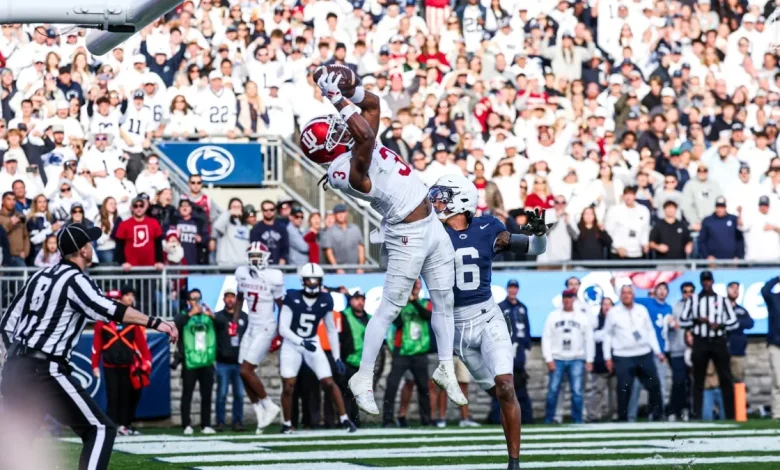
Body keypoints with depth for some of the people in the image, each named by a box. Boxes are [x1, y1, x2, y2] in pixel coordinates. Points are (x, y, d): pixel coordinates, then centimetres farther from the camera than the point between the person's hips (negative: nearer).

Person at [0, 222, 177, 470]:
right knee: (101, 430, -4)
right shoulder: (75, 280, -9)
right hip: (45, 372, -8)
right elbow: (109, 310, -26)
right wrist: (154, 323, -31)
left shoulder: (40, 277, 13)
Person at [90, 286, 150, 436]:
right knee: (112, 396, -2)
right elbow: (97, 344, 1)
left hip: (128, 365, 1)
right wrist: (95, 365, -2)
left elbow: (141, 342, 2)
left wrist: (146, 361, -6)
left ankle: (123, 425, 11)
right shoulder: (102, 320, 1)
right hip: (110, 365, -1)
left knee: (126, 396, 6)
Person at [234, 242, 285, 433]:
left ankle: (269, 406, 3)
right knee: (244, 373, 4)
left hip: (265, 329, -7)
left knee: (246, 371, -12)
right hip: (251, 328, 7)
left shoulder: (272, 278, -15)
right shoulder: (242, 274, 2)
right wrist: (234, 321, 15)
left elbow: (282, 306, -7)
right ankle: (261, 414, 12)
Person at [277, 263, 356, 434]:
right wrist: (302, 342, -28)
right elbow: (283, 328, -15)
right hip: (291, 345, -2)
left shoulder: (325, 301, -4)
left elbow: (331, 330, 6)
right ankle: (287, 424, 14)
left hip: (312, 344, 2)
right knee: (288, 387, -4)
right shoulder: (292, 298, -14)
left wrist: (337, 357, 4)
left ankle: (344, 419, -2)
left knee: (329, 383, -9)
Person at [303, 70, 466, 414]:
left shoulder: (357, 149, 6)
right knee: (389, 308, -3)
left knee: (444, 301, 16)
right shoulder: (344, 170, -22)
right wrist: (338, 100, -30)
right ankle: (363, 379, 6)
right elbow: (365, 136, -38)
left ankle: (446, 369, 31)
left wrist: (345, 90, -1)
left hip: (431, 227, 9)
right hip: (408, 237, -9)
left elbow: (373, 104, 15)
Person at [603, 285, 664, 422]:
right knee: (624, 389, -5)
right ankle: (622, 418, 3)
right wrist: (607, 357, 0)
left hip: (644, 355, 3)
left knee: (654, 385, 4)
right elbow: (607, 335, 4)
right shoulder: (613, 313, 2)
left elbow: (650, 331, 13)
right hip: (623, 357, -3)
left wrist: (658, 351, 9)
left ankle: (657, 416, 15)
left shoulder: (642, 310, 9)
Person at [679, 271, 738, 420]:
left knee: (726, 378, -2)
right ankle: (696, 414, 4)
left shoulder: (722, 300, 8)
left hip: (719, 341, 0)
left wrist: (720, 325, -13)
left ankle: (730, 414, 0)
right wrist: (697, 320, -11)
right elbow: (682, 321, 6)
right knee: (698, 380, 1)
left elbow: (734, 322, 5)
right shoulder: (693, 300, 8)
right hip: (700, 342, 0)